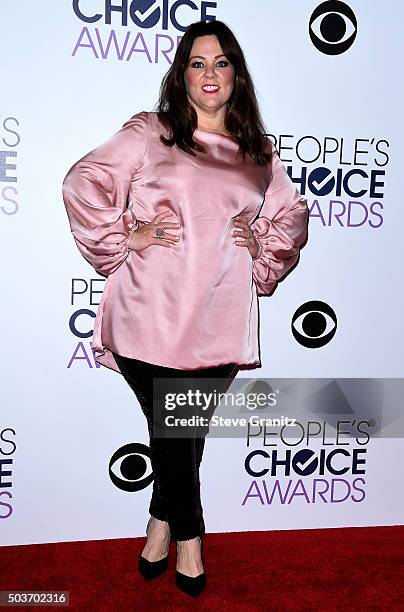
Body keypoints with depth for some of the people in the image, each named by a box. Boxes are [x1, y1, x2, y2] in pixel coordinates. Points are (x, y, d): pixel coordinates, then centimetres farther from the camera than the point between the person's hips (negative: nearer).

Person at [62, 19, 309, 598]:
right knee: (173, 430, 3)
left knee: (188, 431, 11)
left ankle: (162, 522, 37)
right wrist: (125, 239, -6)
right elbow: (83, 183, 2)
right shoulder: (149, 132, 6)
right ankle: (189, 536, 30)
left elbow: (293, 214, 25)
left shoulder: (259, 151, 15)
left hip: (220, 324, 3)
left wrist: (264, 249, 8)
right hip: (150, 319, -2)